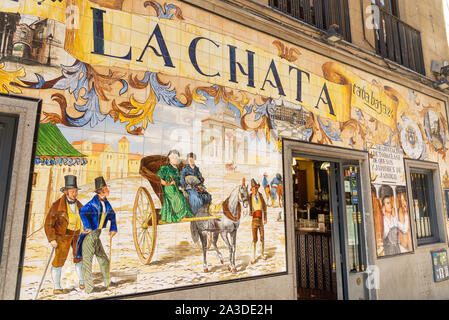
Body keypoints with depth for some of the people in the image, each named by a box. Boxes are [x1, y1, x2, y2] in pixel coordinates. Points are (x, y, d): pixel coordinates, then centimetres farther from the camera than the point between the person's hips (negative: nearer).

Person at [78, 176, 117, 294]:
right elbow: (82, 212, -38)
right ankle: (88, 288, 12)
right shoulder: (93, 203, -20)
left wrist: (113, 228, 13)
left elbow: (112, 214, 19)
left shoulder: (106, 202, 4)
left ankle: (107, 282, 32)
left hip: (96, 236, 8)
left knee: (103, 259, 17)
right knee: (87, 261, 2)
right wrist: (88, 227, -37)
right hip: (89, 236, -8)